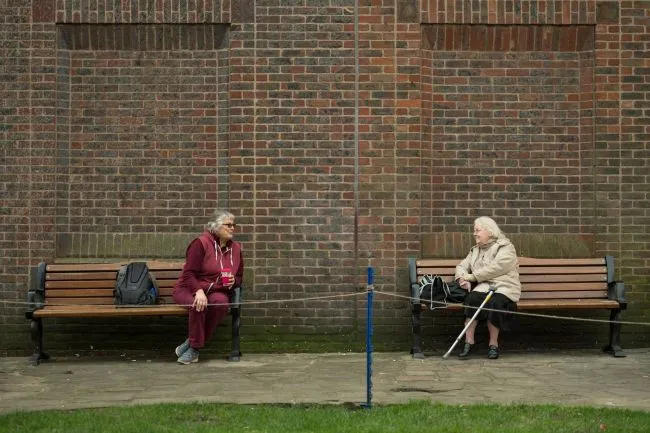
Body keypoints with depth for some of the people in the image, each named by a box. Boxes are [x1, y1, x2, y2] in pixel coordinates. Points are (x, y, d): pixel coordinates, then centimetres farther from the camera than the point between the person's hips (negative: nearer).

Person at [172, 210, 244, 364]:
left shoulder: (235, 248, 9)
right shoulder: (201, 243, -10)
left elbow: (239, 276, 21)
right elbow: (189, 273, -14)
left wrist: (233, 281, -5)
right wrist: (198, 291, -32)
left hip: (217, 291, 4)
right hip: (189, 289, -4)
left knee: (221, 302, -33)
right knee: (199, 304, -39)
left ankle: (193, 347, -20)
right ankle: (195, 345, -17)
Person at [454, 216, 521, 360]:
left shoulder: (505, 247, 0)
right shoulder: (475, 250, 24)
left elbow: (494, 269, -13)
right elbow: (462, 266, 17)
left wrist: (471, 277, -11)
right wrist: (463, 279, -7)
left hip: (503, 287, -4)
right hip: (483, 286, 4)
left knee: (495, 302, -37)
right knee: (472, 298, -31)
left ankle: (493, 344, -22)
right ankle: (469, 342, -30)